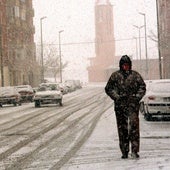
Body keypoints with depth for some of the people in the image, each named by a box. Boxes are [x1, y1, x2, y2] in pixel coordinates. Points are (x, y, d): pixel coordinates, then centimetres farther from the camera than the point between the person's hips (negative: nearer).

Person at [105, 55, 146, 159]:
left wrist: (137, 97, -4)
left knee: (134, 125, -14)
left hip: (133, 104, -1)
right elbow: (108, 89, 8)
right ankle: (124, 152, 11)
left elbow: (142, 87, 11)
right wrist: (117, 97, -6)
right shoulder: (115, 76, 7)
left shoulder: (135, 75, 8)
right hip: (120, 105, 1)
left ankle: (135, 150, -13)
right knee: (122, 128, 4)